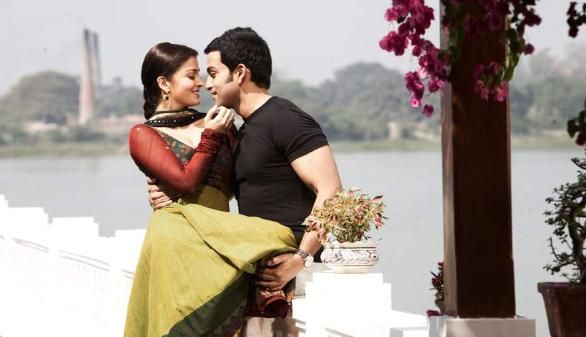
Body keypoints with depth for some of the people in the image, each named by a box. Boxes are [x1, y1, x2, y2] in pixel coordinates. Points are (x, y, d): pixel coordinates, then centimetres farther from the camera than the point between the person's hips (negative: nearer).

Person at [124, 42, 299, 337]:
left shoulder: (215, 124, 20)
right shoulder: (143, 135, 10)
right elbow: (186, 182, -3)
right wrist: (210, 137, 1)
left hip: (222, 230, 4)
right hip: (178, 230, -4)